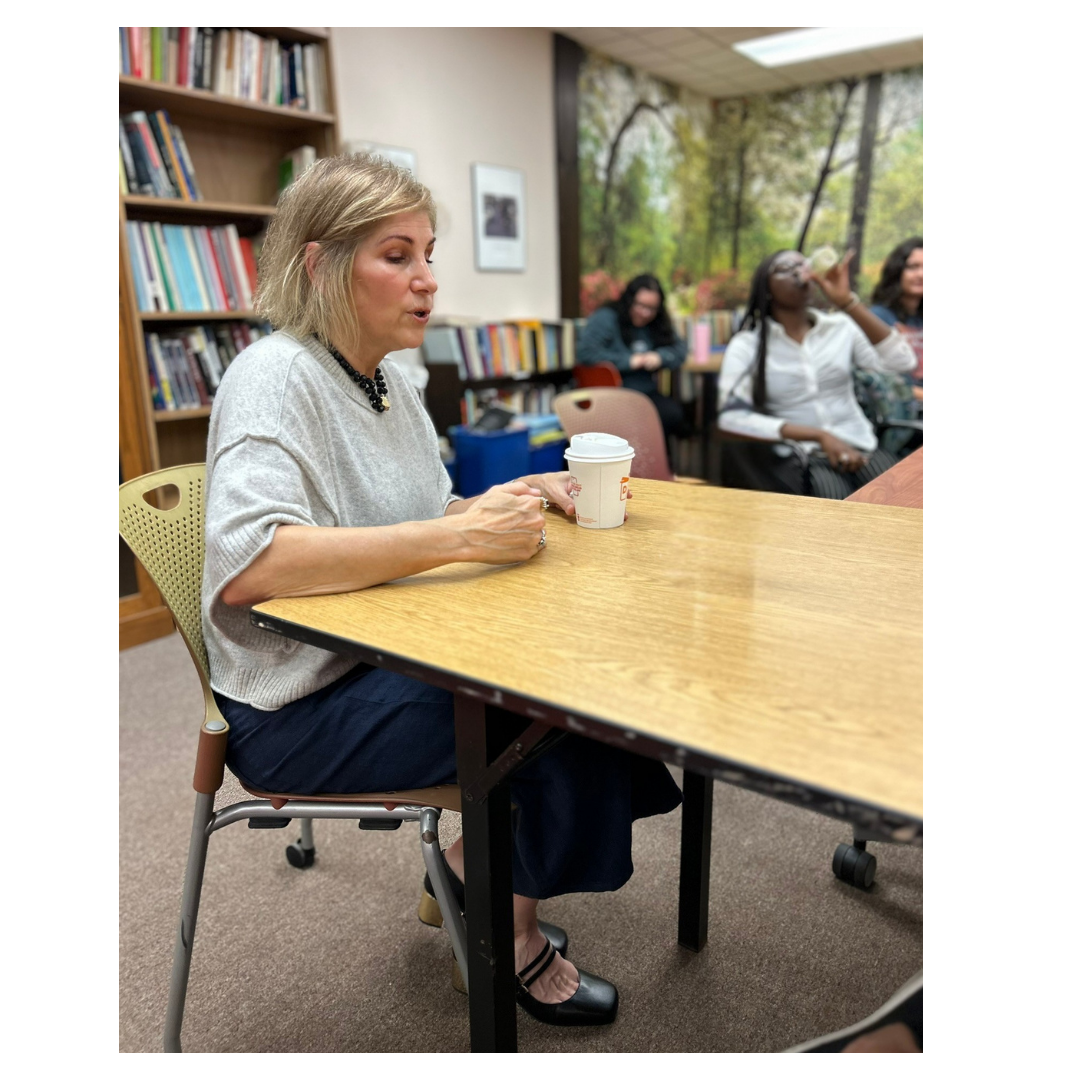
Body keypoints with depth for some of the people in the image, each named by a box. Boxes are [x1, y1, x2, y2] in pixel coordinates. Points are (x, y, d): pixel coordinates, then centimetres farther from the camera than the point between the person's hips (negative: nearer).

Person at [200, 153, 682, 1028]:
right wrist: (461, 535, -35)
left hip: (386, 658, 8)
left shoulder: (387, 375, 8)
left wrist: (522, 497, -3)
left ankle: (472, 863, 17)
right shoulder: (276, 376, -18)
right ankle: (513, 940, 11)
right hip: (299, 705, -8)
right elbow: (243, 564, -33)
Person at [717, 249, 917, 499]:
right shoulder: (747, 345, -2)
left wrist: (847, 303, -18)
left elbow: (903, 361, -9)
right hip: (796, 458, -3)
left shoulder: (841, 327, 6)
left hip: (860, 448, 3)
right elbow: (731, 417, -16)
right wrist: (819, 436, -19)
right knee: (835, 498, -31)